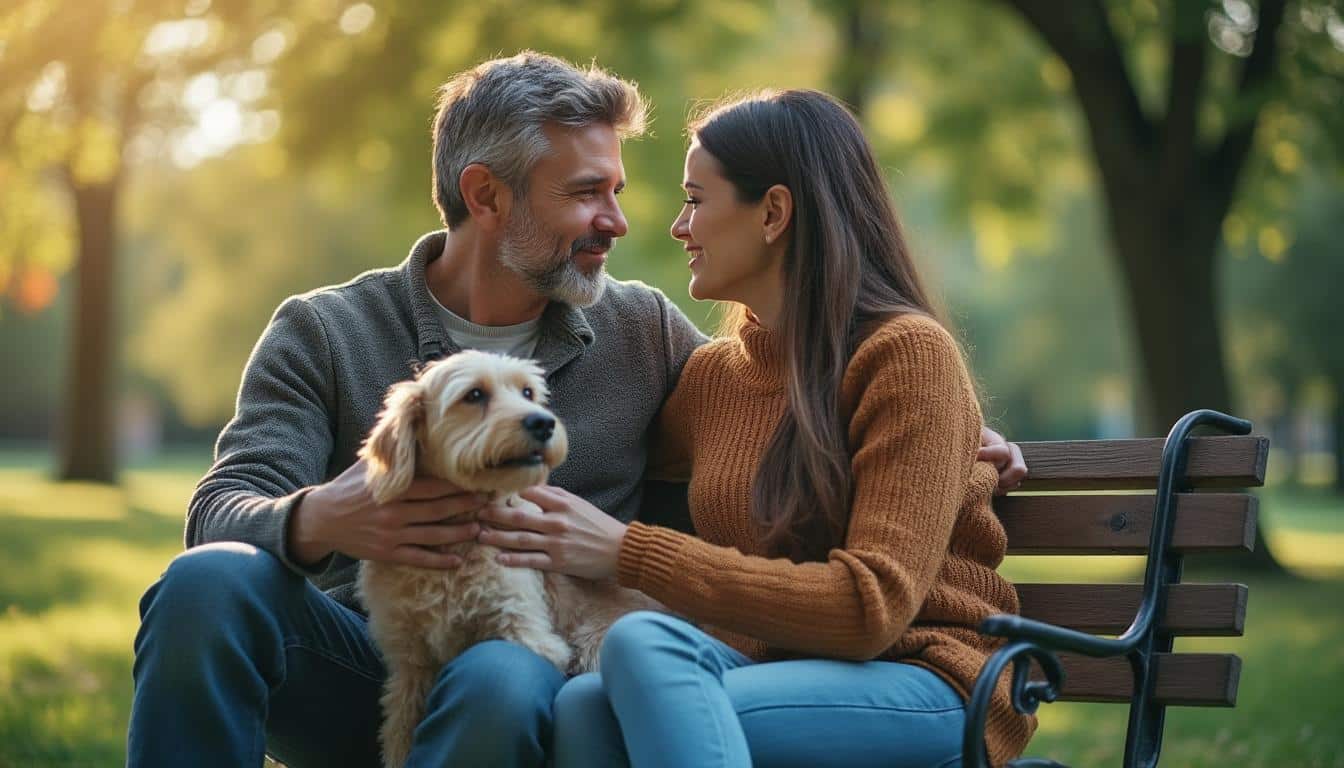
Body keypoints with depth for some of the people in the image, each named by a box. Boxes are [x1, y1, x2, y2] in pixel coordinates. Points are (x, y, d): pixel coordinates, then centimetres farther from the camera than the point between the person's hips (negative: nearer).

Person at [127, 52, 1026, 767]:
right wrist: (317, 521, -28)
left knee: (502, 683, -38)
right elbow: (221, 513, -3)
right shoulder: (323, 333, 6)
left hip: (529, 667, 0)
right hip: (351, 666, 0)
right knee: (210, 582, -31)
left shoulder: (645, 334, 12)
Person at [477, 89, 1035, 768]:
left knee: (645, 643, -33)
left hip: (920, 684, -5)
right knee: (581, 705, -30)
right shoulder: (710, 373, 14)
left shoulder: (907, 353, -7)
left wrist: (629, 553, -18)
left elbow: (872, 607, -16)